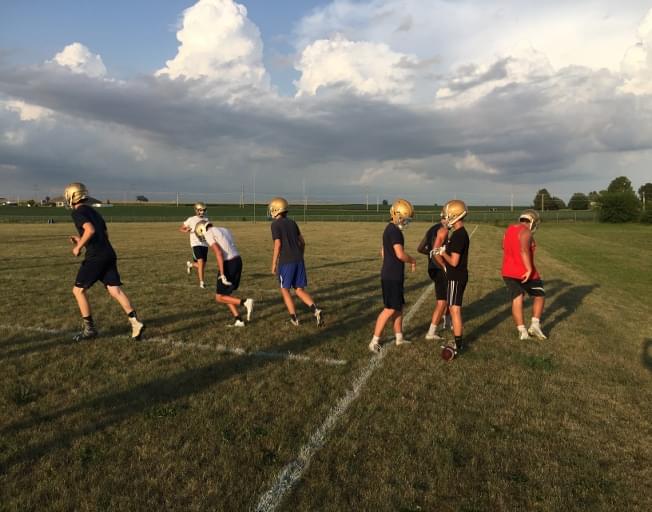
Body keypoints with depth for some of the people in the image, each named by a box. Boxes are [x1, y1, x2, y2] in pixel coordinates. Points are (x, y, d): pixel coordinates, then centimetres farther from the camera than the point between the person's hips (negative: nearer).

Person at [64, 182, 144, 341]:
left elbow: (90, 230, -21)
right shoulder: (93, 211, 23)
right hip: (109, 254, 8)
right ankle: (135, 322, -13)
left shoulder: (78, 212, -4)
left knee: (78, 290, 7)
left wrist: (78, 247, -9)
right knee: (115, 290, 1)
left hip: (95, 256, -8)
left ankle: (89, 328, 11)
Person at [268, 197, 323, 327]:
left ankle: (294, 318, 11)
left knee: (285, 289, 13)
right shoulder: (292, 222, 16)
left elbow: (277, 245, -13)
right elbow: (302, 242, 17)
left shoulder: (275, 224, -6)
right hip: (299, 260, 6)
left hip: (286, 262, -6)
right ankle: (316, 310, -12)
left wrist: (273, 264, -7)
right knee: (300, 290, 10)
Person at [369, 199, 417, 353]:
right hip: (392, 277, -10)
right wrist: (412, 260, -7)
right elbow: (400, 254, -26)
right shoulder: (394, 231, -18)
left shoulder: (389, 229, 13)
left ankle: (399, 337, 28)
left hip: (393, 275, 10)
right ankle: (374, 341, 3)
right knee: (390, 309, -4)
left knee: (399, 307, 17)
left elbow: (383, 252, 21)